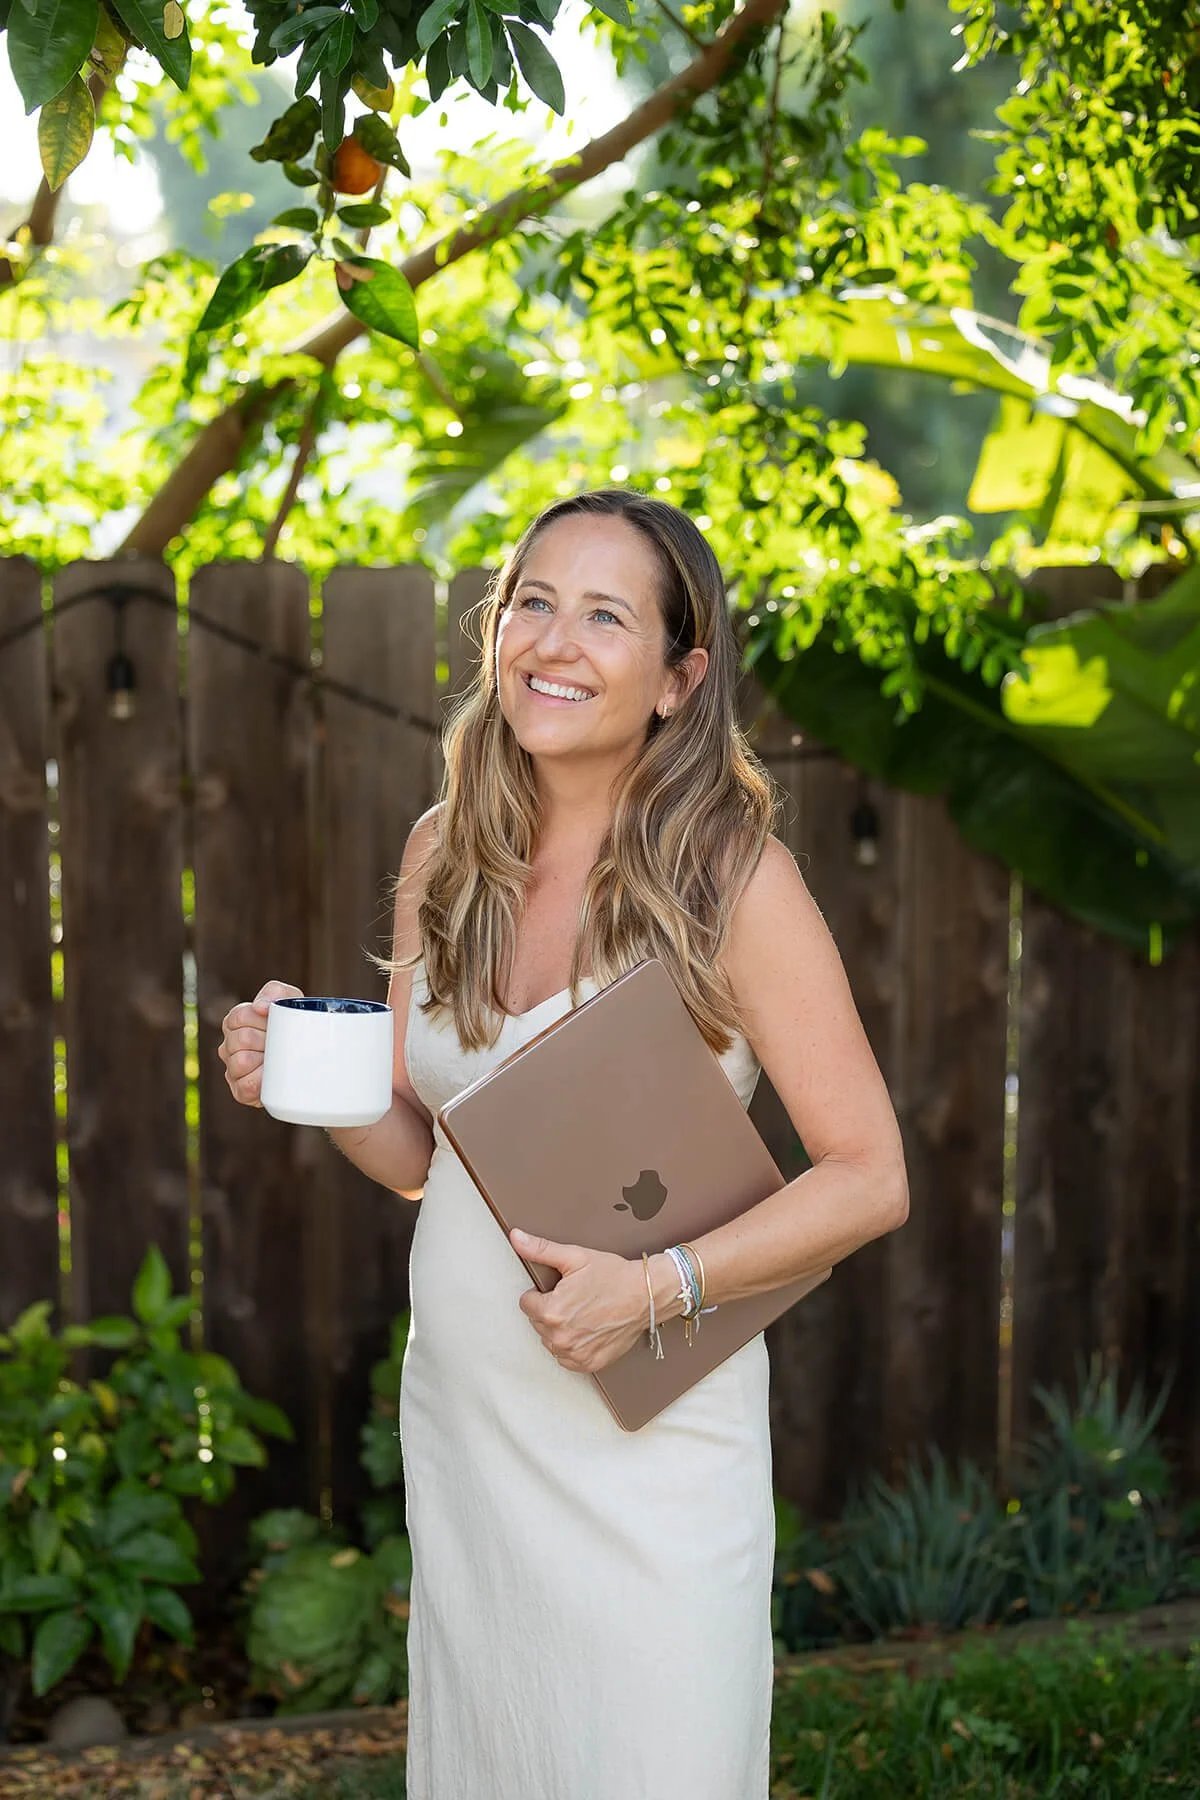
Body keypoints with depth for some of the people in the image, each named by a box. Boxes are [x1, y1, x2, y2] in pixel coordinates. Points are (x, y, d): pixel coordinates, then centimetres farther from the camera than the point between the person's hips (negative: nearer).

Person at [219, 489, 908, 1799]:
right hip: (458, 1420, 5)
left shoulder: (733, 877, -13)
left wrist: (661, 1287, -22)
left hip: (646, 1438, -5)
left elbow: (869, 1178, -11)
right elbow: (419, 1153, 10)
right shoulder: (445, 855, 3)